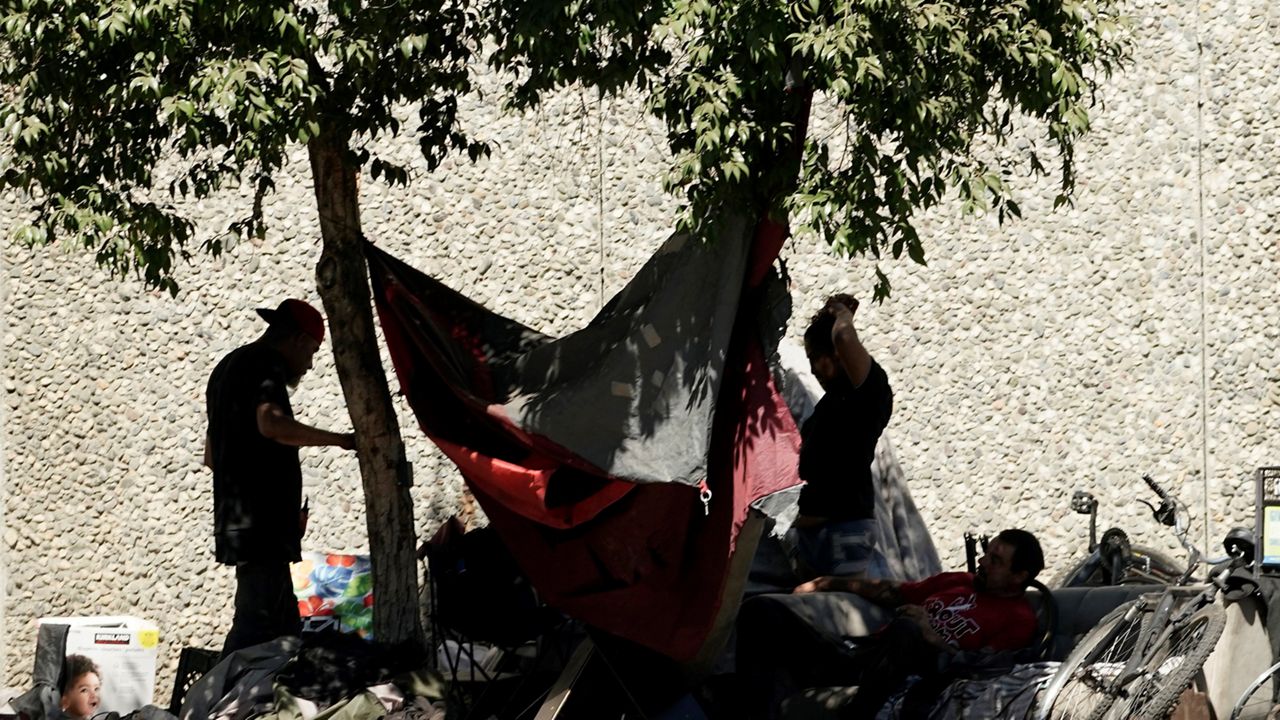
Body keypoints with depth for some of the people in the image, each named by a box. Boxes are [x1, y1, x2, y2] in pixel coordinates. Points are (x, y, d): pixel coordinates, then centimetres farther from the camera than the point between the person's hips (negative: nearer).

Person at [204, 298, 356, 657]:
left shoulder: (229, 366, 24)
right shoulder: (266, 365, -7)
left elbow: (211, 455, 32)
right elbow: (271, 424, -28)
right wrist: (340, 439, -21)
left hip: (235, 519, 10)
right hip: (262, 526, -10)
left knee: (285, 628, 10)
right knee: (258, 627, -15)